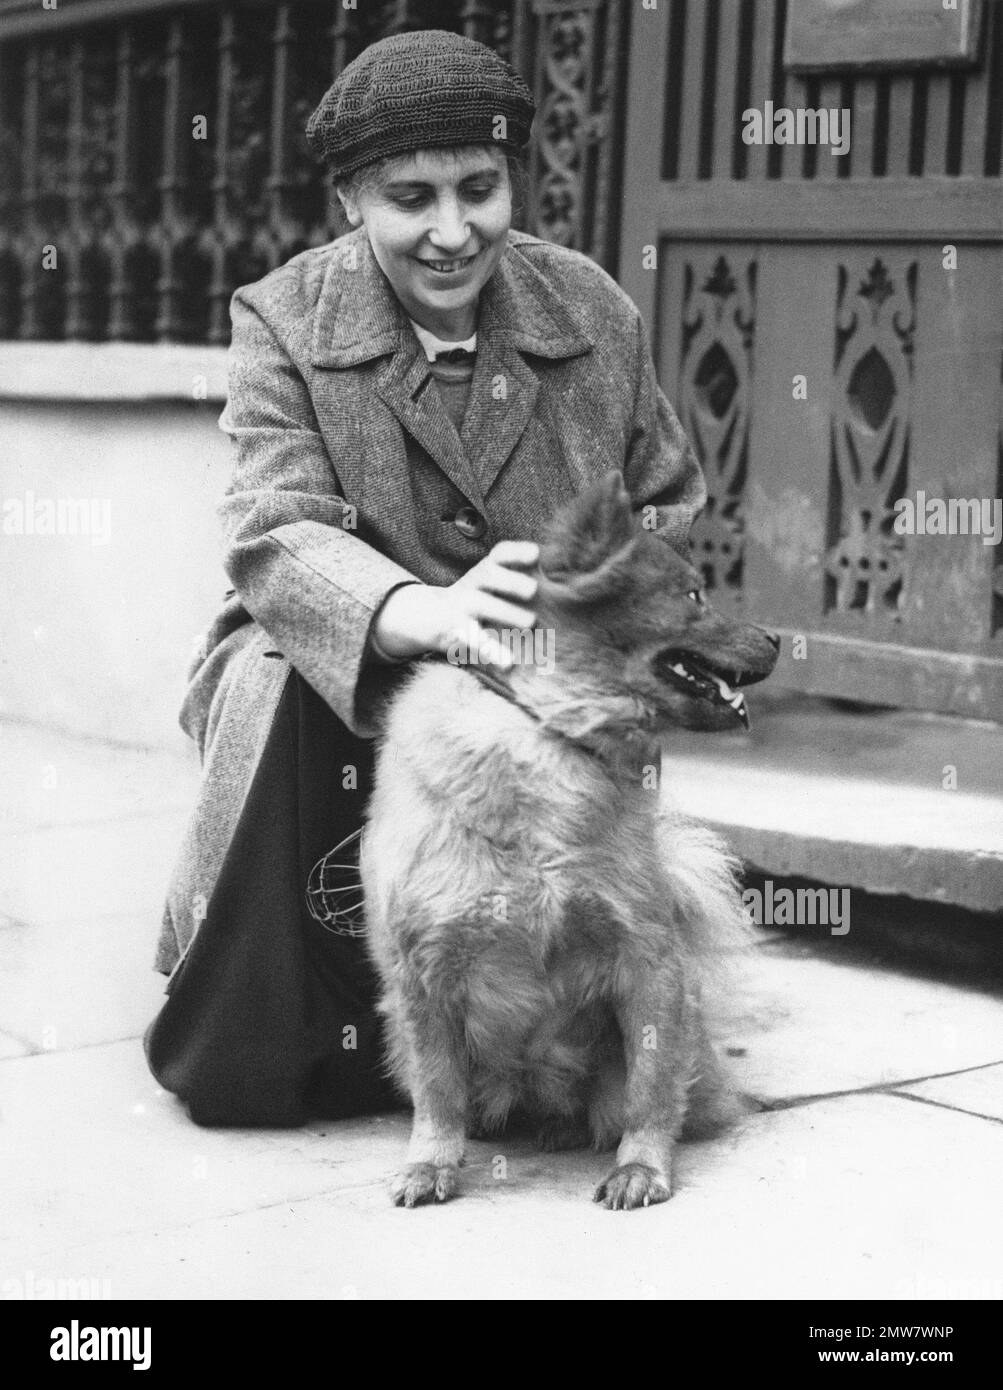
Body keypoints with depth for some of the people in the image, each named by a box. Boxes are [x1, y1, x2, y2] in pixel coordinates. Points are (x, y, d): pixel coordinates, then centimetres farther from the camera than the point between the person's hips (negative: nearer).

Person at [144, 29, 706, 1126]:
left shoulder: (594, 313, 0)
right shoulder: (283, 321, -7)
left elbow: (669, 506, 9)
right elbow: (275, 537, -21)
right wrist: (427, 610, -43)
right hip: (338, 659, -2)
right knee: (280, 684, -37)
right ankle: (235, 1025, -16)